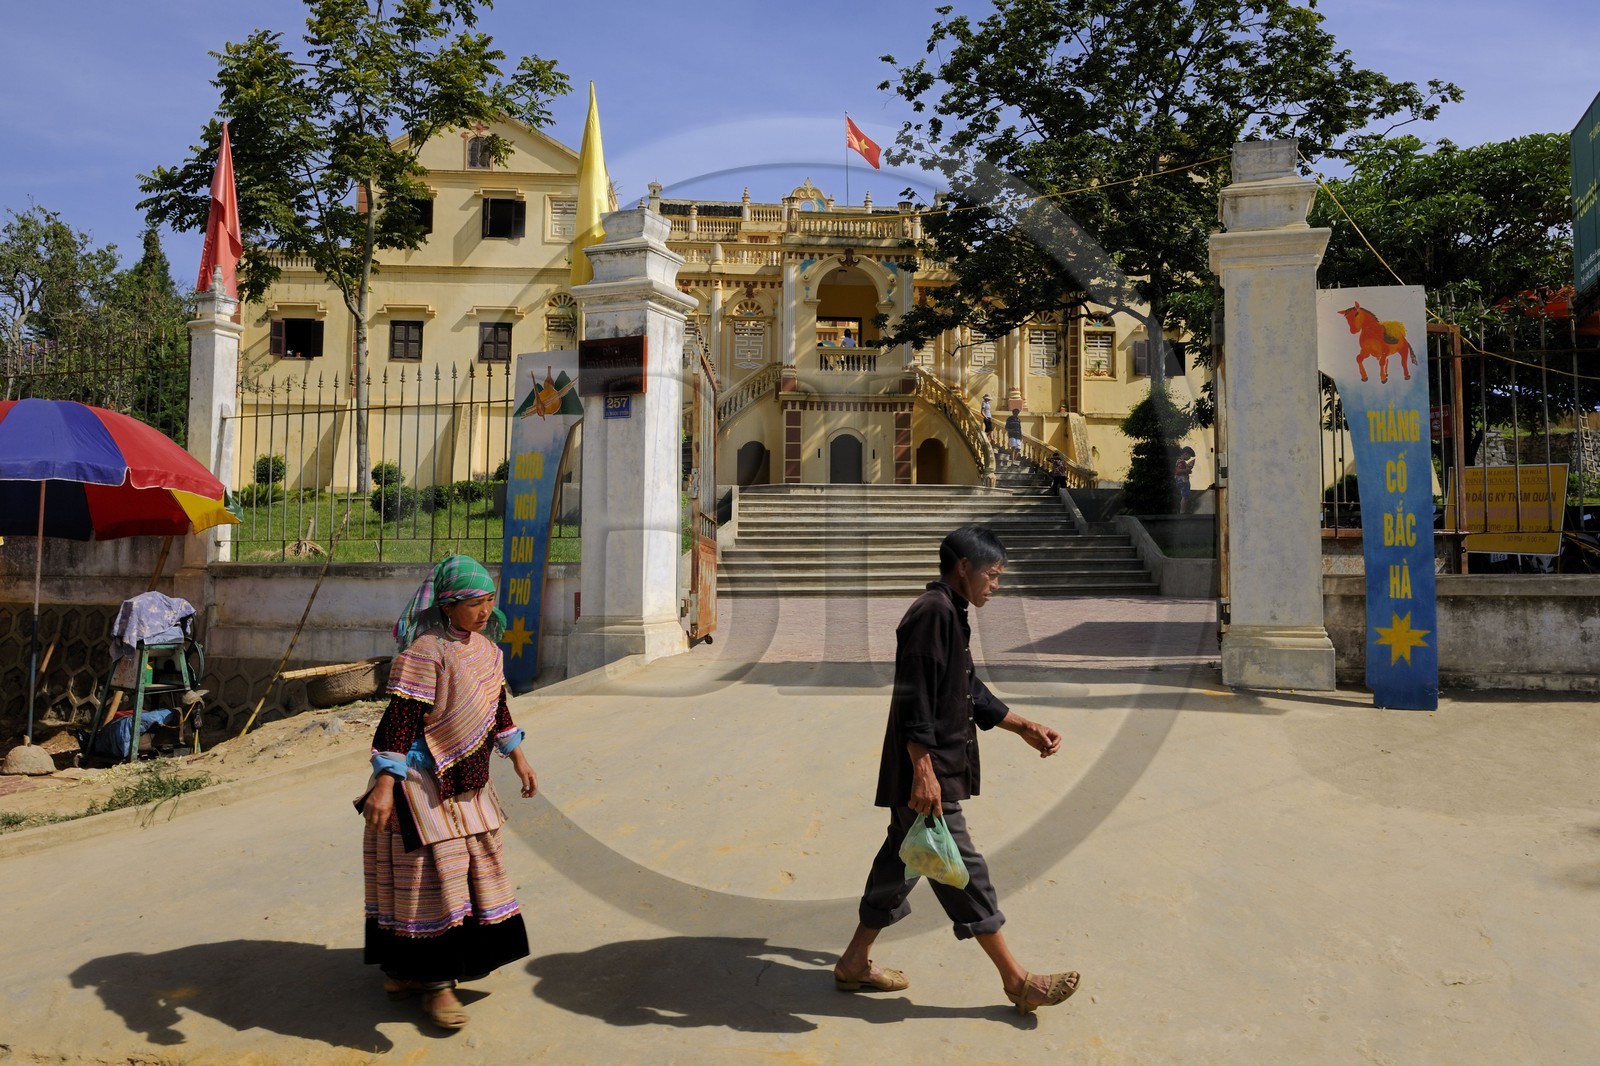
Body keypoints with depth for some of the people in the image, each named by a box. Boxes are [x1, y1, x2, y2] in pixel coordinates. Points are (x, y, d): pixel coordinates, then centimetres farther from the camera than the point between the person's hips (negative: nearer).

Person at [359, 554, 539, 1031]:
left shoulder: (486, 647, 5)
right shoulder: (425, 650, -20)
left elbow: (497, 708, 17)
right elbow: (399, 720, -23)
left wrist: (517, 758, 19)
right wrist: (384, 785, -26)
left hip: (465, 780, 9)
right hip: (422, 780, -9)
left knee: (473, 866, 15)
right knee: (427, 872, -2)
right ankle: (434, 983, 11)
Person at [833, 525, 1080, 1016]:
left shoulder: (949, 614, 16)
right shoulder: (934, 612, -17)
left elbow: (971, 693, 23)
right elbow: (915, 699, -23)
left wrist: (1025, 727, 20)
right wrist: (924, 772, -24)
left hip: (934, 771, 11)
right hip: (926, 774, -11)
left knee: (903, 858, 16)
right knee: (962, 871, -1)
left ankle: (856, 962, 27)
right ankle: (1017, 981, 11)